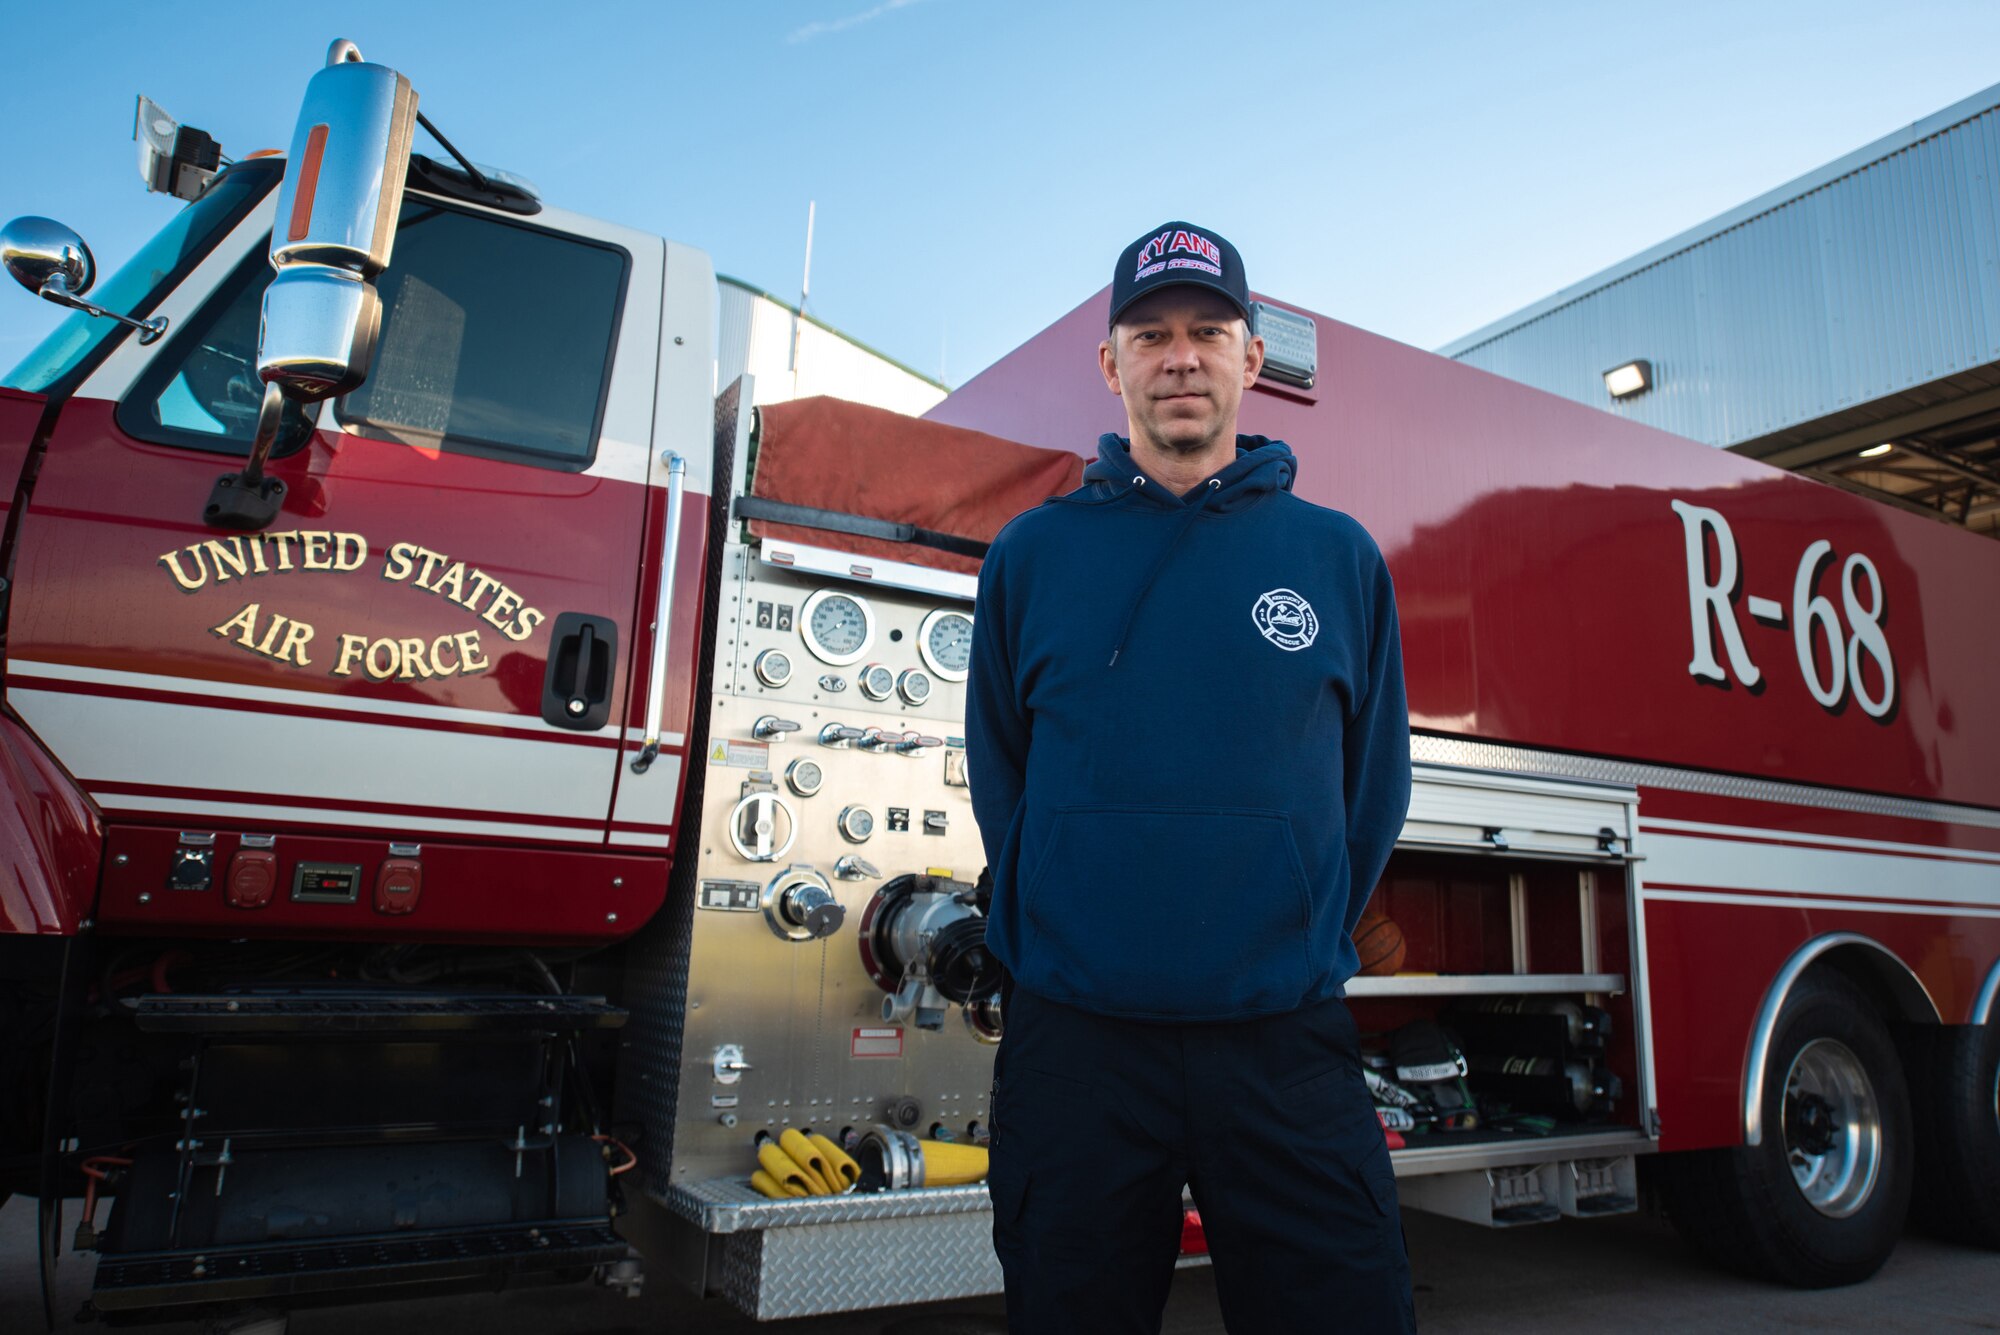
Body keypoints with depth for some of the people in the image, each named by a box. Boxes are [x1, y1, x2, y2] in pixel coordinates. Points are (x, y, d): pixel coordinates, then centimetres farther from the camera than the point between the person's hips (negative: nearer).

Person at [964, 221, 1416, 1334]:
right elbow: (997, 776, 9)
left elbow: (1373, 787, 9)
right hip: (1074, 1037, 0)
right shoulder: (1031, 554, 5)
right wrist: (1071, 947, 6)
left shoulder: (1340, 556, 6)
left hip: (1286, 1039, 0)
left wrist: (1296, 949, 5)